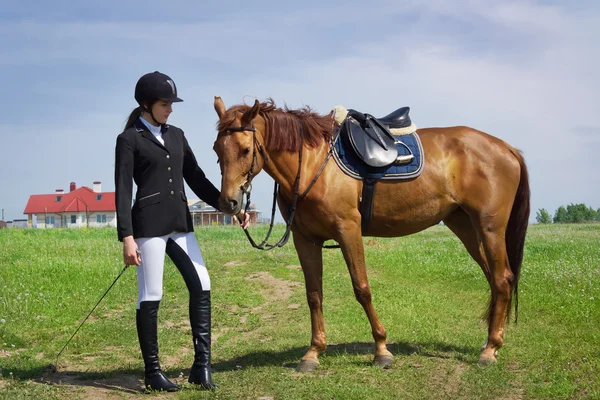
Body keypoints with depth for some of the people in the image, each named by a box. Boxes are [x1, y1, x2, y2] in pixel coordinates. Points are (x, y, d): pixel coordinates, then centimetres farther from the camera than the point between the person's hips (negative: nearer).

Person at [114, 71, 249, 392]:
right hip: (149, 225, -6)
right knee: (150, 296, -1)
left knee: (201, 286, 0)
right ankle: (152, 371, 9)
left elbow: (197, 179, 15)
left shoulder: (176, 135, 14)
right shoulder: (129, 140, -4)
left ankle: (202, 364, 5)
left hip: (180, 223, 7)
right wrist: (126, 238, -17)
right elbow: (123, 191, -9)